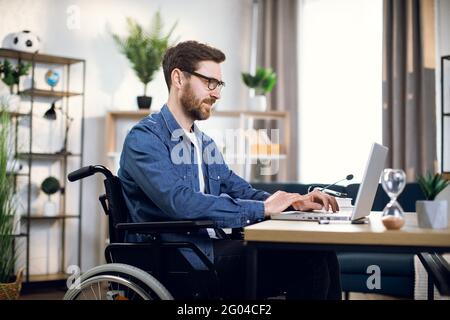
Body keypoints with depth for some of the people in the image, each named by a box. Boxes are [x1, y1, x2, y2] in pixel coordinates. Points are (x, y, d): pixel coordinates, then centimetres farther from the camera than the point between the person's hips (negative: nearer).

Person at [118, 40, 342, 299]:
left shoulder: (206, 144, 20)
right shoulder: (144, 139, -8)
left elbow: (241, 192, 20)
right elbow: (180, 203, -22)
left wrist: (295, 202, 1)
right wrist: (262, 208, -18)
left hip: (211, 248, 8)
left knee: (320, 253, -13)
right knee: (306, 261, -22)